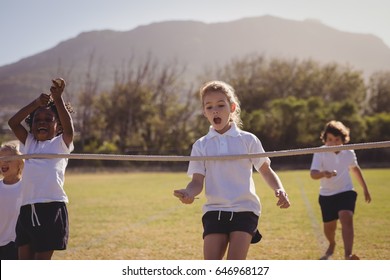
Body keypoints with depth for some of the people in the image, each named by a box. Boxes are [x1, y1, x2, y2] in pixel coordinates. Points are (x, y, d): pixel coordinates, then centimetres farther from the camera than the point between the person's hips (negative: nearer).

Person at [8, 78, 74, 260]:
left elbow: (68, 128, -13)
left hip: (51, 209, -4)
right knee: (25, 262, 6)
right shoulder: (28, 143, 17)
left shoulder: (61, 144, 7)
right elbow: (13, 122, 5)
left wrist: (58, 99, -21)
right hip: (27, 209, 4)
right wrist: (36, 103, -6)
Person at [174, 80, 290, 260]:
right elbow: (198, 181, 1)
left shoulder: (248, 140, 3)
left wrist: (279, 190, -11)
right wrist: (189, 193, -22)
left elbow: (266, 170, 9)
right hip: (214, 211, 2)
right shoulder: (201, 145, 7)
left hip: (244, 209, -2)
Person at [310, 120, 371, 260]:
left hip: (346, 192, 0)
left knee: (347, 219, -25)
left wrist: (365, 189, 23)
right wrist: (324, 174, -51)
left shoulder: (349, 153, -5)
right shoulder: (320, 153, -15)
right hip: (327, 195, 0)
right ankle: (332, 245, 46)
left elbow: (355, 169, 16)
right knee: (329, 227, 11)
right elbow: (313, 174, -28)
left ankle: (348, 254, -33)